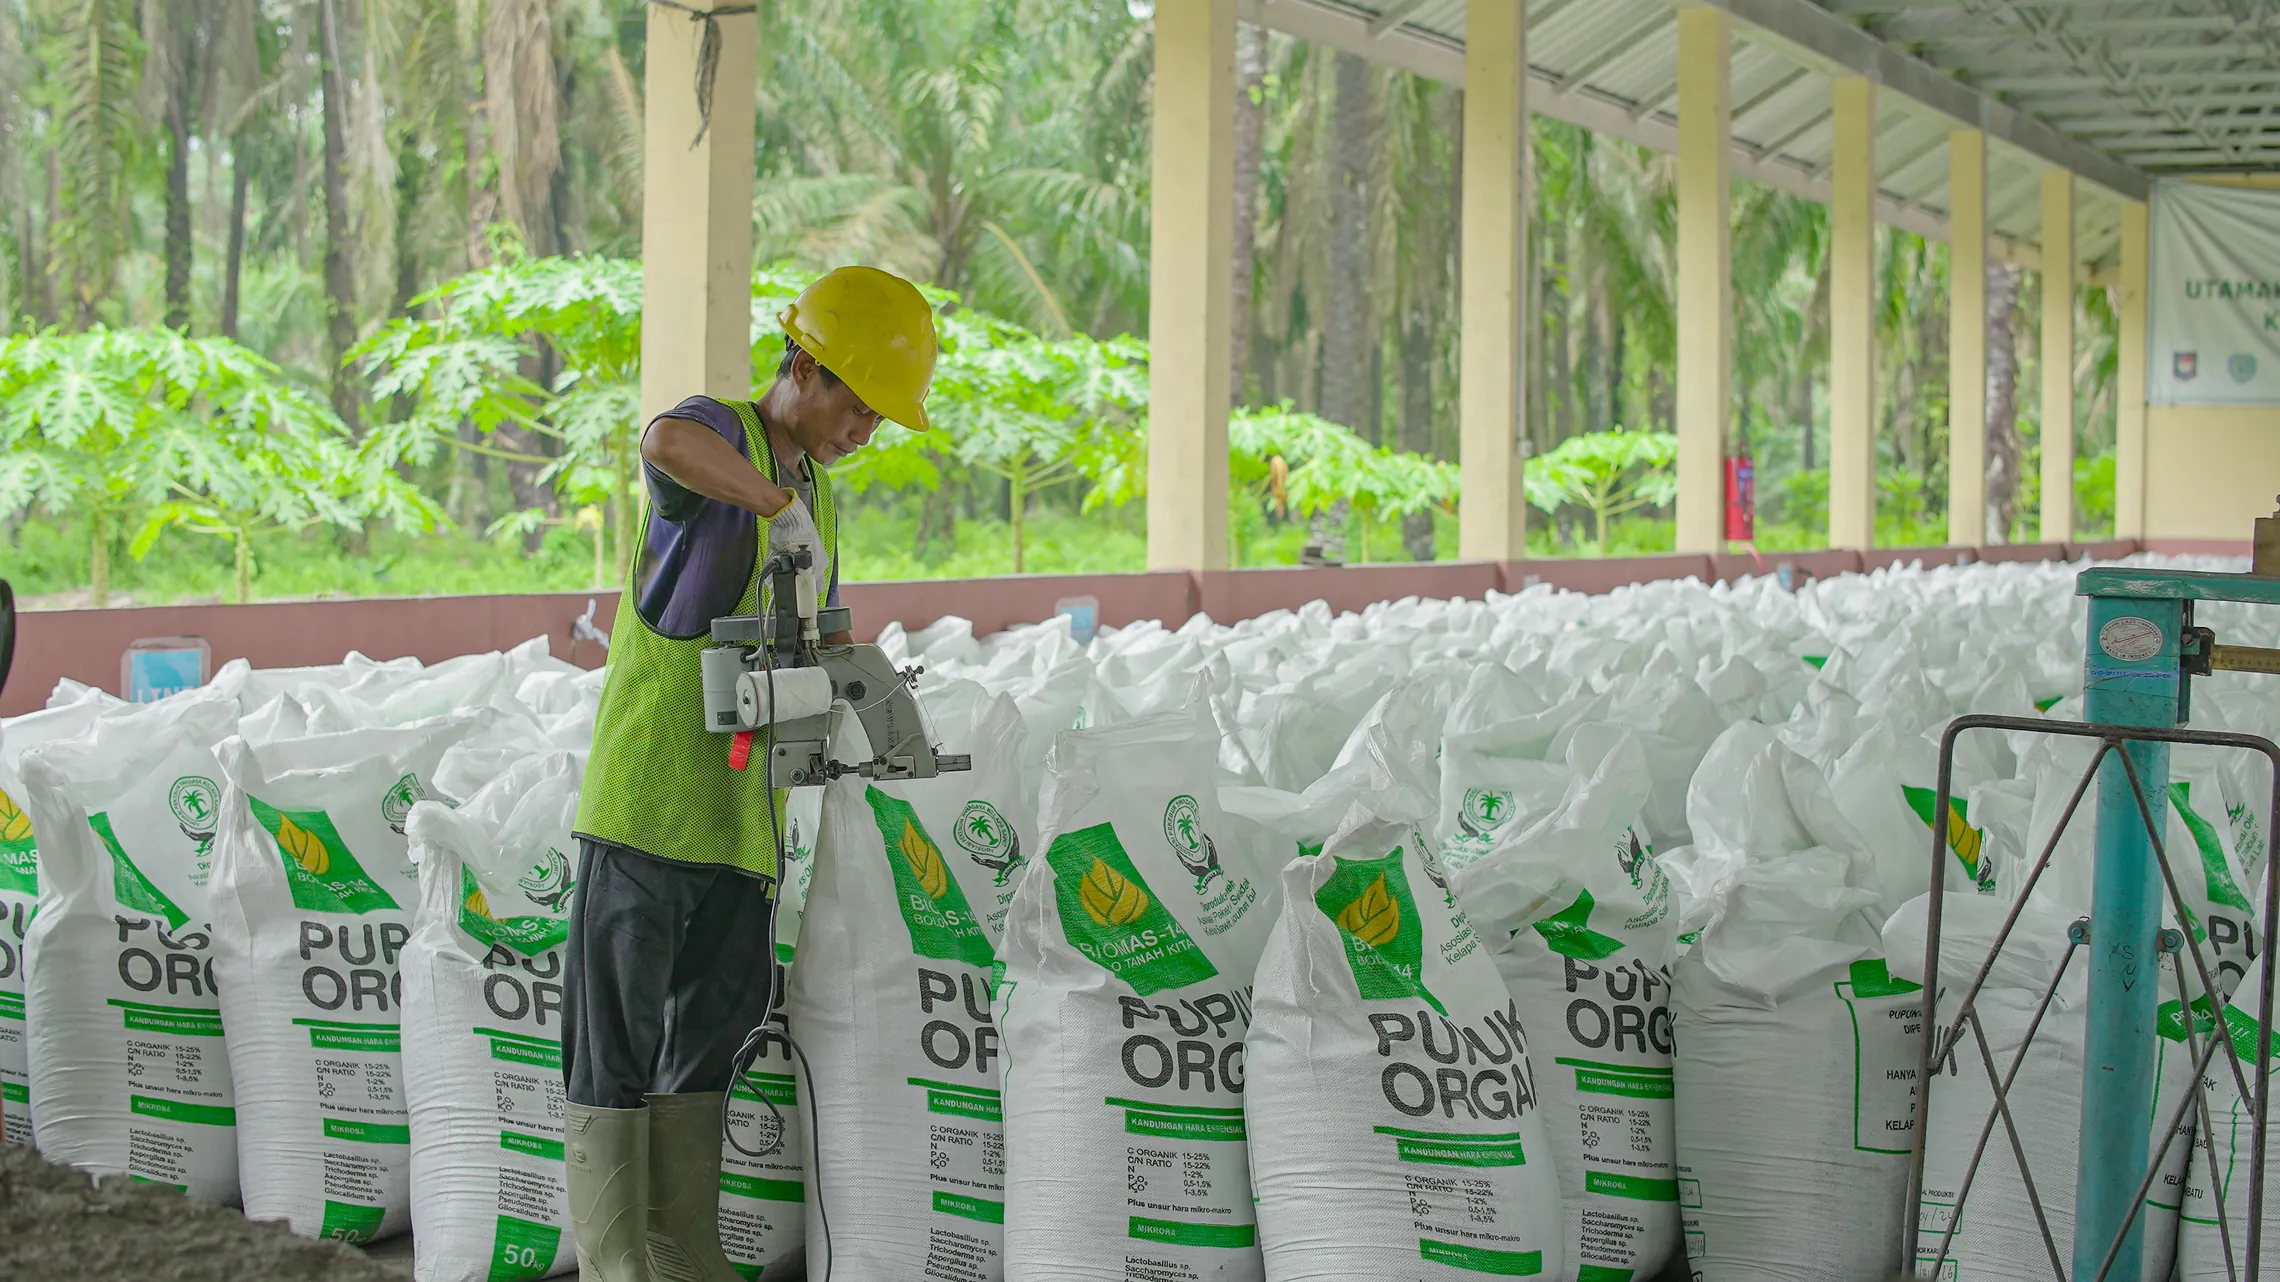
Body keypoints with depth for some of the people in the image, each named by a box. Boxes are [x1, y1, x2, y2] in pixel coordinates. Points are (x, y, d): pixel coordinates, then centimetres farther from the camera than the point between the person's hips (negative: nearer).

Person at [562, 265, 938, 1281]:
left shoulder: (819, 496, 19)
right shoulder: (718, 436, -7)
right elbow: (667, 442, -33)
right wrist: (779, 502, -29)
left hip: (745, 810, 8)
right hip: (650, 795, -8)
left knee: (710, 1035, 12)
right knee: (615, 1044, -1)